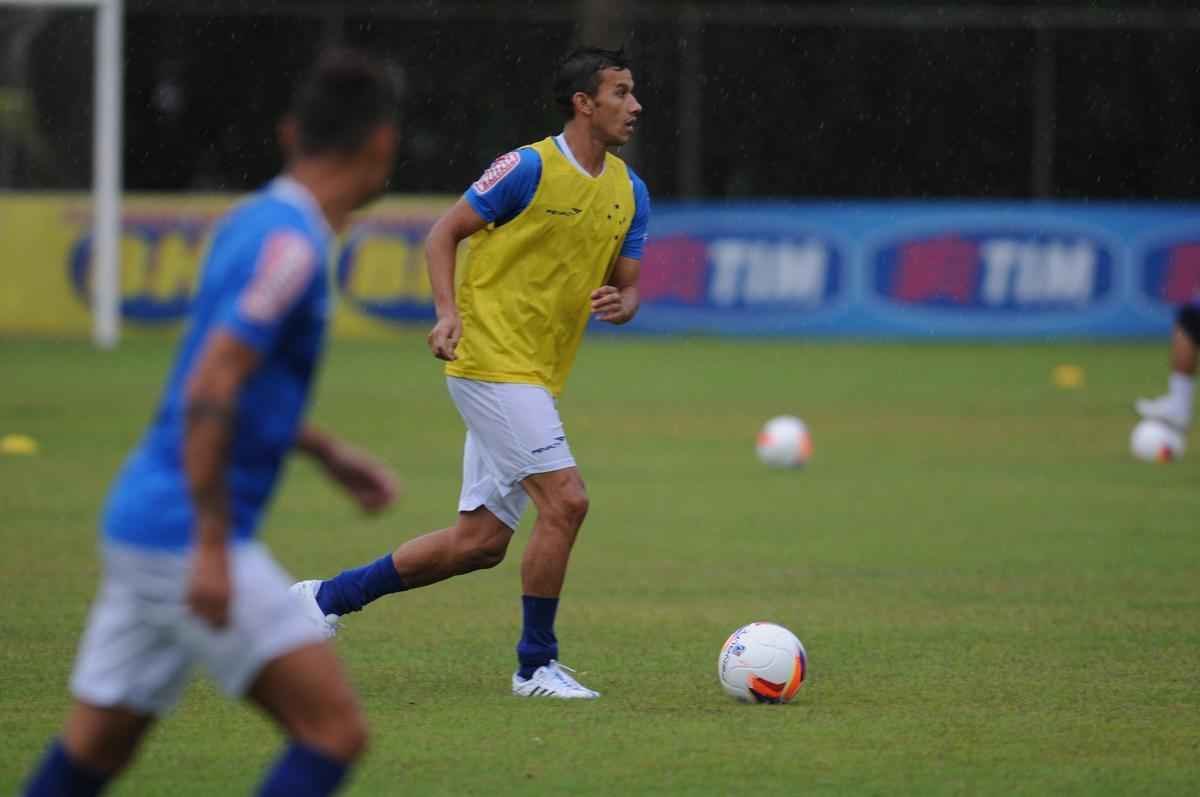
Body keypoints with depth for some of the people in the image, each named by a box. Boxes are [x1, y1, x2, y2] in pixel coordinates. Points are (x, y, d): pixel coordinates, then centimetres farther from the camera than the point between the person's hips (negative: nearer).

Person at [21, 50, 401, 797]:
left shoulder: (256, 224, 13)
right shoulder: (290, 245, -16)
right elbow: (207, 393, -23)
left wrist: (328, 452, 28)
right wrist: (213, 547, -23)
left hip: (141, 520, 10)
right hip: (188, 538, -10)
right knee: (335, 731, -10)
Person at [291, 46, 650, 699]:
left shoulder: (629, 192, 10)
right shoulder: (530, 167, -11)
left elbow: (627, 286, 17)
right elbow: (443, 234, -4)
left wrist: (619, 304, -7)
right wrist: (449, 313, -17)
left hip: (537, 377, 8)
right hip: (492, 360, -8)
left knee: (479, 542, 8)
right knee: (565, 500, -16)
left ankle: (329, 597, 21)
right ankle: (536, 665, -4)